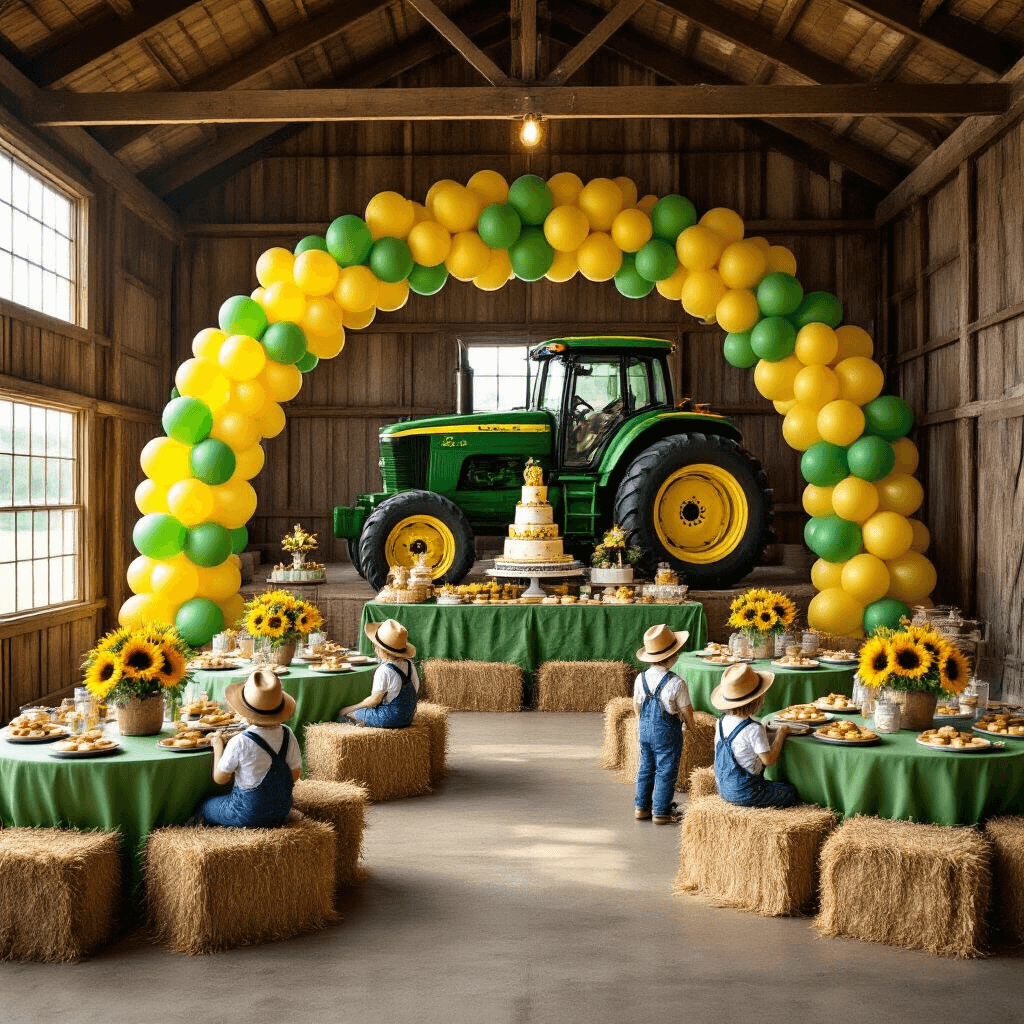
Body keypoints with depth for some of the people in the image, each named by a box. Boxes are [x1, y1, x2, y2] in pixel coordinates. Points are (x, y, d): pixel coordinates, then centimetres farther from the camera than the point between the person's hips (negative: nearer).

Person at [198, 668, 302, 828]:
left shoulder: (239, 743, -24)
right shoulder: (287, 735, -10)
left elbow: (220, 778, -10)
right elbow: (294, 775, 0)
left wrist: (218, 746, 2)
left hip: (248, 814, -5)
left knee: (205, 806, 22)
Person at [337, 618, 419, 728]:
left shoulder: (384, 670, -22)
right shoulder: (409, 664, 0)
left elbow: (374, 700, -17)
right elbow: (416, 688, 9)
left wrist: (349, 709, -4)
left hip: (391, 718, -8)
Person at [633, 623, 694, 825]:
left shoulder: (641, 678, -3)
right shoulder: (676, 683, -20)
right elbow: (686, 711, -11)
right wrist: (690, 725, 9)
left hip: (645, 730, 6)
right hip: (667, 733, -6)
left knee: (646, 768, 17)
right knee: (665, 771, 5)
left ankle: (642, 807, 25)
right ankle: (661, 812, 11)